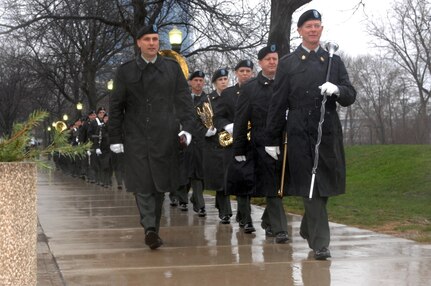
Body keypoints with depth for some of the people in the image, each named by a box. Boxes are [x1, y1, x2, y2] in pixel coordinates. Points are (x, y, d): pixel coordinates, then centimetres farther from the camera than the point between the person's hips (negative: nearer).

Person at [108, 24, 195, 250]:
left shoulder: (173, 68, 9)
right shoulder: (125, 71, 7)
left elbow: (184, 100, 7)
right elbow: (115, 107, 7)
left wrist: (187, 128, -6)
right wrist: (115, 138, 2)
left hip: (165, 137, 1)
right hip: (136, 137, -1)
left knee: (160, 184, 5)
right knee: (142, 185, -9)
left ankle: (153, 228, 17)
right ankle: (150, 228, -13)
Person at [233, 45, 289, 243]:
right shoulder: (249, 88, 4)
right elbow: (241, 121, 4)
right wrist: (238, 150, 0)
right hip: (262, 144, -2)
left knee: (279, 186, 10)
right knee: (272, 187, -5)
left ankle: (268, 221, 31)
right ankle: (279, 229, -4)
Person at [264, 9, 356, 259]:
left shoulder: (334, 61, 12)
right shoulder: (288, 64, 7)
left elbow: (350, 97, 9)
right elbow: (278, 104, 6)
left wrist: (337, 90, -14)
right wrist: (272, 139, 3)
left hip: (329, 133, 3)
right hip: (299, 134, -3)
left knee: (323, 186, 10)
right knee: (311, 187, -4)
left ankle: (308, 230, 32)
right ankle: (320, 243, -3)